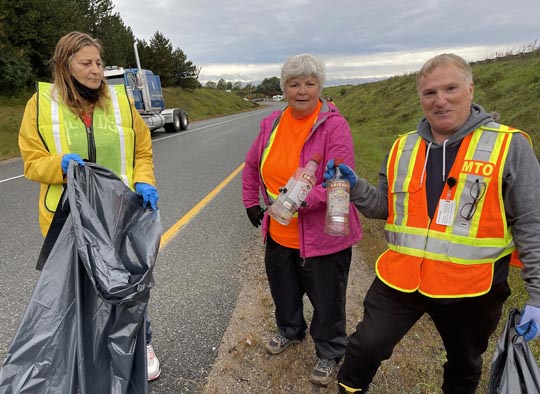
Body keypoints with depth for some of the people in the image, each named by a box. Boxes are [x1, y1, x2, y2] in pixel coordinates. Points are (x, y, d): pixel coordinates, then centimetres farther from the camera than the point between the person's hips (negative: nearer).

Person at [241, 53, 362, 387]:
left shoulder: (334, 125, -17)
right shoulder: (273, 123, 2)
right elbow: (252, 165, 16)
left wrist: (303, 198, -37)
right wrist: (252, 202, 13)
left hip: (323, 235, -5)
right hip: (278, 233, 6)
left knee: (326, 299, 11)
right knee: (284, 289, 26)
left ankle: (329, 354, 38)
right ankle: (291, 331, 55)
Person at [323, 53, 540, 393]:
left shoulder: (509, 146, -10)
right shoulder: (403, 148, 1)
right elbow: (386, 208, 9)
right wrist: (355, 186, -8)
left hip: (472, 287, -2)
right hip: (400, 277, 2)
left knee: (464, 366, 23)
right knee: (366, 346, 6)